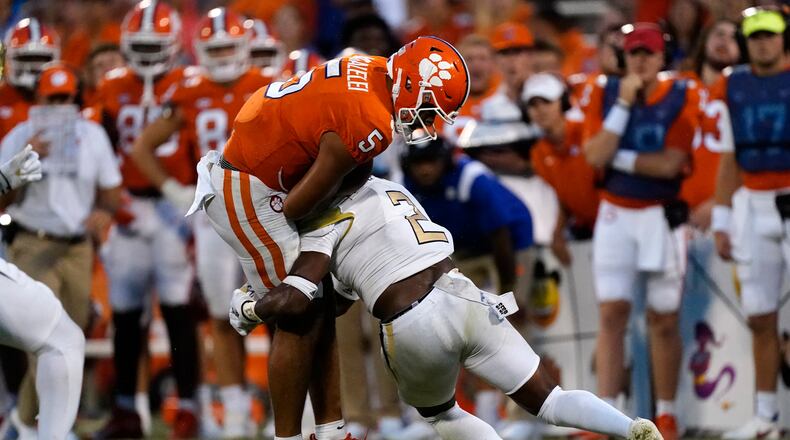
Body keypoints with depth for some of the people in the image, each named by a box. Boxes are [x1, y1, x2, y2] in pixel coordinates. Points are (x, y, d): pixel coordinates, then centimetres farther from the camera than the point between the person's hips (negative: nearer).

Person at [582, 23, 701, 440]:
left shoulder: (682, 96, -4)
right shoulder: (605, 93, 1)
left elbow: (671, 163, -13)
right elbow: (595, 156, -11)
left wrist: (618, 157, -10)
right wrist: (624, 103, -15)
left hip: (662, 217, -1)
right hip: (615, 215, 1)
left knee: (663, 320, 4)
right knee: (612, 313, -7)